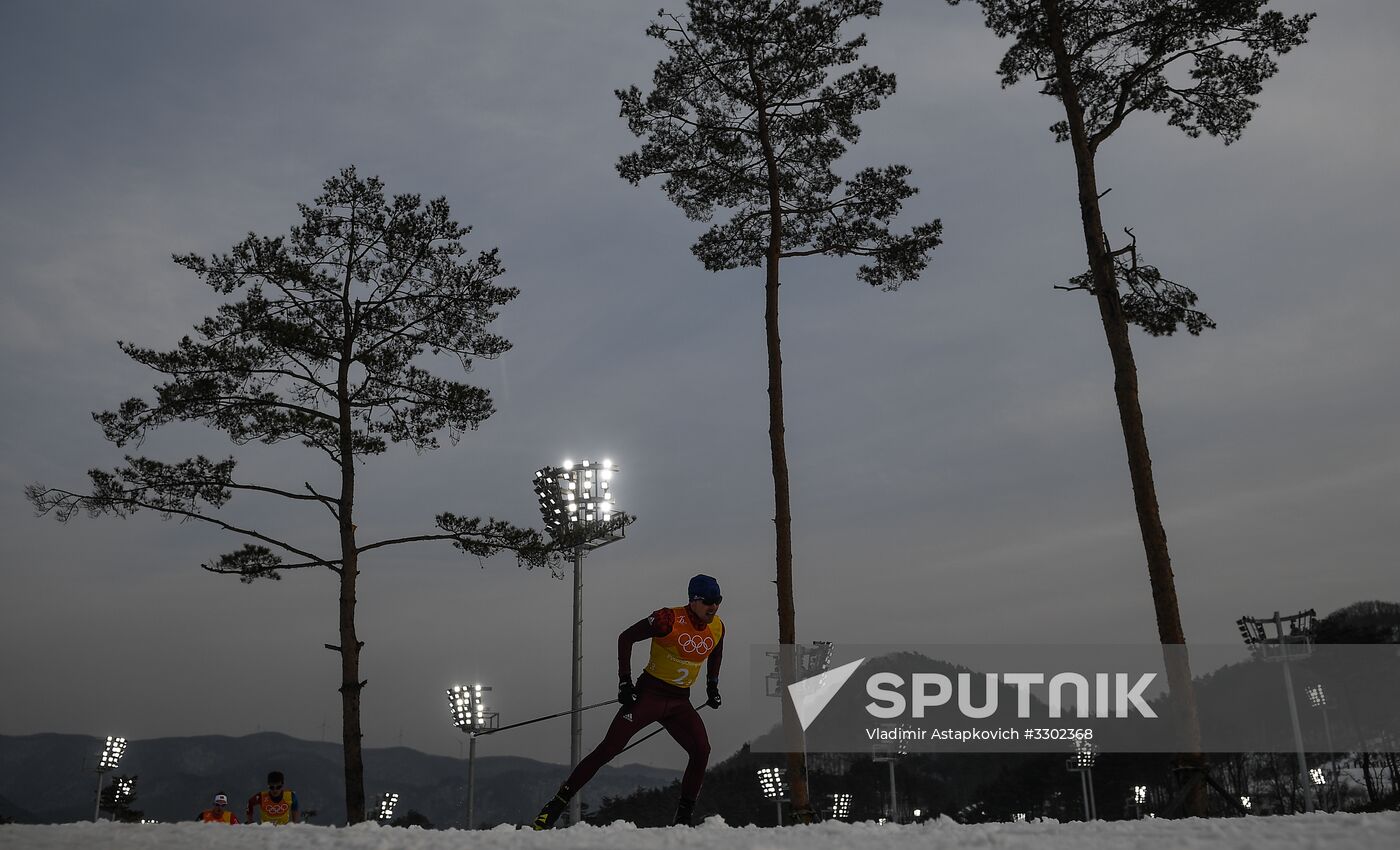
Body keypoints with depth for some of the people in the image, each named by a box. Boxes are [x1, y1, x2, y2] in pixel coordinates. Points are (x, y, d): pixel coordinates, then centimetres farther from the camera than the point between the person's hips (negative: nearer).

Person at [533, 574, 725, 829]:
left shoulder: (717, 628, 0)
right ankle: (557, 804, -2)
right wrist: (625, 681, -12)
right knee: (608, 749, -10)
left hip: (680, 702, 5)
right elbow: (626, 637, -9)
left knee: (702, 751, -16)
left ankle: (683, 818, -3)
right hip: (649, 693, -5)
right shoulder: (669, 619, -18)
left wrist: (712, 686, 17)